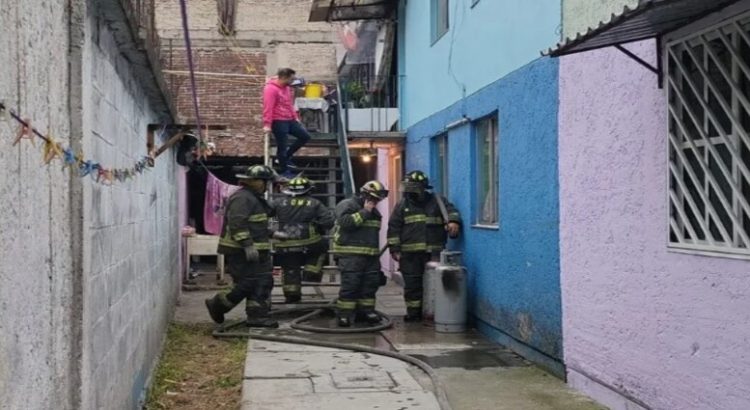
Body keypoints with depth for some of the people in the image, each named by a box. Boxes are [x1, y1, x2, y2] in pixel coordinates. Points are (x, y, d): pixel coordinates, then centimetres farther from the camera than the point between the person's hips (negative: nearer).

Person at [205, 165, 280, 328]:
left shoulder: (255, 198, 18)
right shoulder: (242, 198, -17)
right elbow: (237, 223, -26)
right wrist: (247, 245, -29)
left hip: (254, 250, 11)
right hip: (240, 251, -11)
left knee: (263, 282, 8)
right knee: (247, 284, -8)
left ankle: (258, 316, 11)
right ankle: (217, 305, 7)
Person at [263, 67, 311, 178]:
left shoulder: (287, 88, 14)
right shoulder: (271, 89, -15)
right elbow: (268, 107, -21)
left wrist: (295, 117, 21)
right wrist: (267, 124, -25)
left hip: (289, 120, 9)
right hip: (278, 122, -9)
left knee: (305, 136, 9)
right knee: (282, 147, -2)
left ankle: (286, 157, 16)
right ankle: (284, 171, 10)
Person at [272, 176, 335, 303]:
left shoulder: (279, 202, 5)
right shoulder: (314, 203, 2)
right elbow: (329, 220, -4)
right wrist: (320, 229, 14)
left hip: (285, 245, 2)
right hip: (309, 243, -1)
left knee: (290, 270, 13)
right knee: (321, 246, 27)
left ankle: (291, 296, 16)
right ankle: (311, 271, 14)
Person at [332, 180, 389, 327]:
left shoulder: (374, 212, 22)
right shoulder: (347, 205, -5)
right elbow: (345, 222, -23)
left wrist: (377, 252, 27)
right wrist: (364, 212, -15)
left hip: (371, 255, 8)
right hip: (351, 255, -8)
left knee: (371, 283, 6)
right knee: (350, 284, -11)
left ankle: (366, 310, 17)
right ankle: (344, 314, -6)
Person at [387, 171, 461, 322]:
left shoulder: (437, 201, 9)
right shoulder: (402, 205, 10)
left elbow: (451, 211, -2)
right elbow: (394, 228, 7)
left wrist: (453, 221, -26)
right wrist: (394, 249, 0)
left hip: (434, 252, 0)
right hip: (410, 254, 1)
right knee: (412, 284, 2)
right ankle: (413, 312, 12)